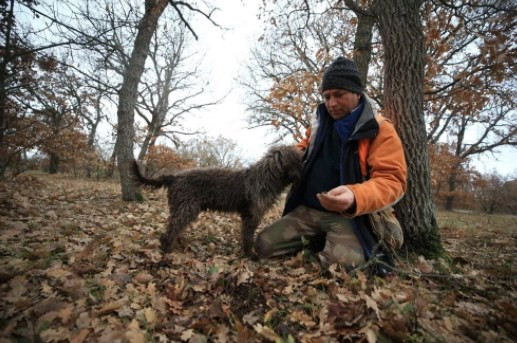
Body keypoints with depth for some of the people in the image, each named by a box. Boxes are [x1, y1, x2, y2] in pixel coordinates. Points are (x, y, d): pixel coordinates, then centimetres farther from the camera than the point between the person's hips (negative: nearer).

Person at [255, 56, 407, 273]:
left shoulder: (380, 130, -7)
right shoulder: (320, 122, 11)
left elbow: (392, 181, -16)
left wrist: (356, 197, -37)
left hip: (348, 216, -4)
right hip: (306, 210, 5)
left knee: (342, 263, -32)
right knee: (264, 246, -7)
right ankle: (315, 242, 14)